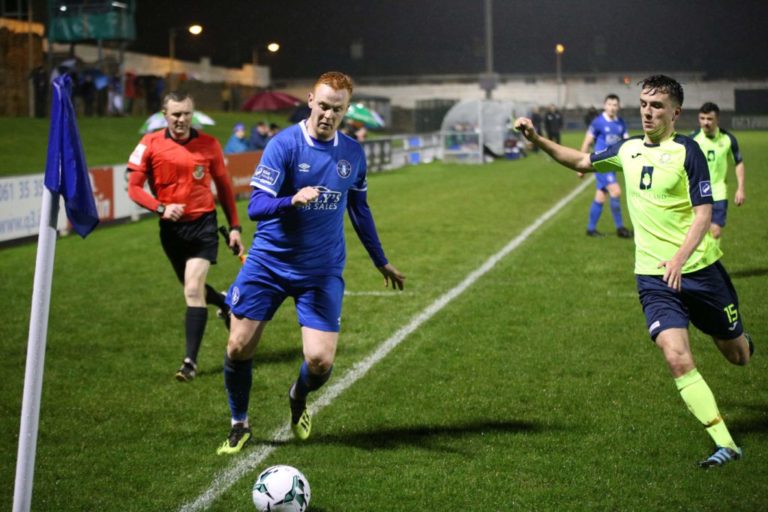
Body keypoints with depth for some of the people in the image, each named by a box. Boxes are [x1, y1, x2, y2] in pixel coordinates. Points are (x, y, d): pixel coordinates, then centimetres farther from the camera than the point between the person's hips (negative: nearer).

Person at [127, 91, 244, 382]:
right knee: (193, 289, 17)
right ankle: (227, 304, 51)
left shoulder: (208, 145, -3)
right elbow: (134, 188, -4)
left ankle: (191, 361, -10)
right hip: (171, 228, 2)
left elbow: (224, 187, 7)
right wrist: (161, 208, -21)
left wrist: (234, 227, 5)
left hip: (203, 224, -2)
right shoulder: (150, 144, -5)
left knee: (193, 289, -14)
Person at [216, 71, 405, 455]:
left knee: (320, 361, -9)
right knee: (238, 348, -3)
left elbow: (359, 209, 18)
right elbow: (255, 206, -17)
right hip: (269, 264, -2)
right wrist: (293, 200, -37)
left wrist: (381, 262, 23)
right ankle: (239, 424, 23)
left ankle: (298, 399, 27)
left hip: (322, 272, 2)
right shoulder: (284, 144, -12)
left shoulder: (353, 153, 3)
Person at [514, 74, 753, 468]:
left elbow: (703, 214, -14)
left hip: (699, 270, -3)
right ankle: (725, 444, -11)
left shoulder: (686, 151, -9)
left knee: (736, 354, 14)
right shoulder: (628, 150, 6)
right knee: (677, 359, -17)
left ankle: (743, 342, 53)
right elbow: (582, 162, 22)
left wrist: (679, 258, -28)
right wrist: (537, 140, 11)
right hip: (652, 277, 3)